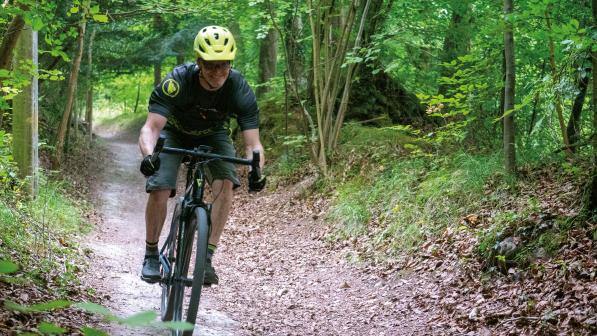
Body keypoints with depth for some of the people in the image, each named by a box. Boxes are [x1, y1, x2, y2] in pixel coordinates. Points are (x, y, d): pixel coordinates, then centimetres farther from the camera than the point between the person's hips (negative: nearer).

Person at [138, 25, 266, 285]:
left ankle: (207, 257, -16)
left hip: (213, 136, 1)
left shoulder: (240, 90, -30)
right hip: (175, 133, -1)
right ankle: (151, 255, 3)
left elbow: (253, 142, -32)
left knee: (225, 184, -25)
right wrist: (149, 155, -64)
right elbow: (151, 128, -41)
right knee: (159, 190, -21)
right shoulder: (176, 82, -35)